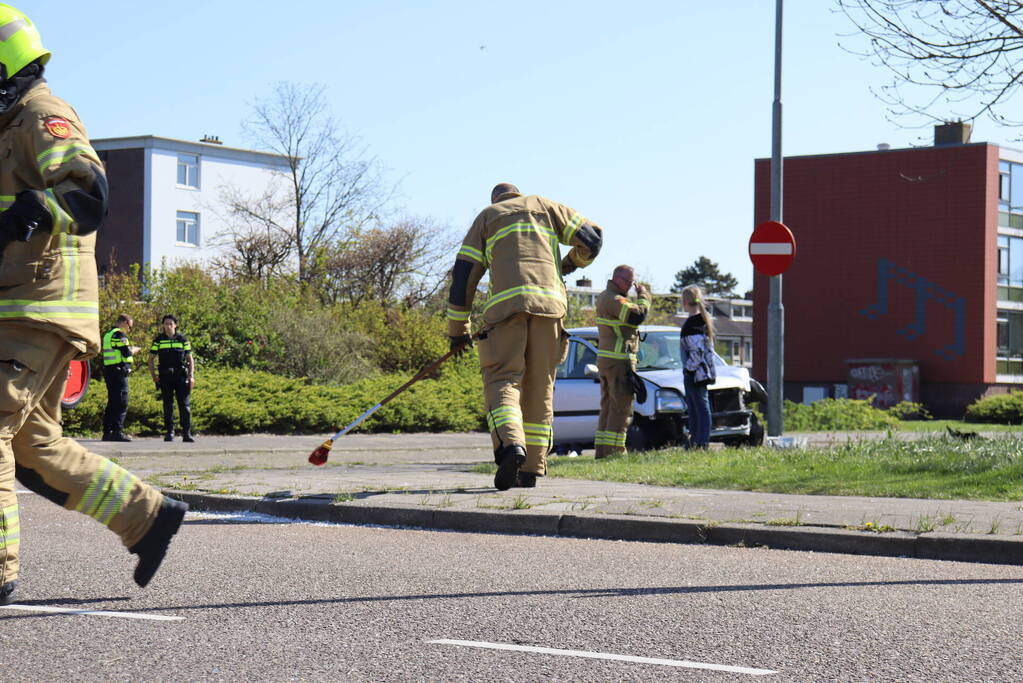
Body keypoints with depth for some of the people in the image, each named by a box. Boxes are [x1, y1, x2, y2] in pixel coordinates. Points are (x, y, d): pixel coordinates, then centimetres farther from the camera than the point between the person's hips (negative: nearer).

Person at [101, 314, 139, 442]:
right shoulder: (120, 334, -10)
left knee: (112, 402, 13)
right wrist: (134, 350, 4)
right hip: (119, 372, -9)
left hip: (108, 372, 9)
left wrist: (130, 350, 20)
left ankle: (107, 432, 12)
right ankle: (117, 432, -12)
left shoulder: (107, 335, 19)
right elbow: (126, 353, -16)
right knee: (122, 404, -8)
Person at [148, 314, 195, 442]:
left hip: (181, 376, 0)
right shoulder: (158, 340, 7)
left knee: (185, 405, -6)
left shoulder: (182, 339, 7)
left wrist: (191, 375, 0)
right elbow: (151, 359, 13)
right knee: (167, 406, 2)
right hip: (165, 377, 0)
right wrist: (153, 375, 2)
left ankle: (187, 433, -4)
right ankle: (169, 433, 7)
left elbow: (190, 359, 11)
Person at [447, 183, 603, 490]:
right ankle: (532, 468, 5)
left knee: (503, 381, -6)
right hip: (549, 302, 2)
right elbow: (592, 238, 19)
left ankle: (510, 445, -33)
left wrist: (458, 329, 19)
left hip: (506, 303, -2)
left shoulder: (486, 216, 23)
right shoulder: (544, 206, 26)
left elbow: (463, 272, 15)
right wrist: (573, 261, 41)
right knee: (540, 387, 7)